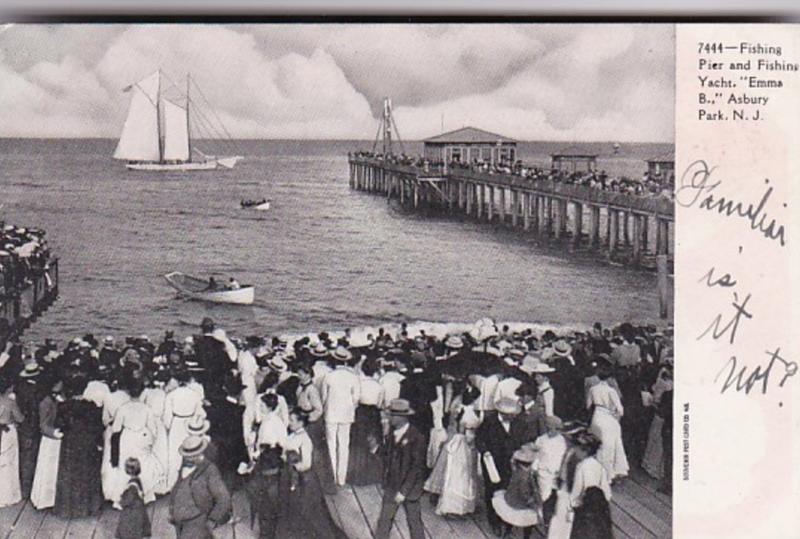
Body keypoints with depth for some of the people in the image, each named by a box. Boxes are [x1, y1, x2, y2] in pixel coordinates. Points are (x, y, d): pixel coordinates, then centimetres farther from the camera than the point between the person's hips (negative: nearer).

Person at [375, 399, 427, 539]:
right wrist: (385, 481, 4)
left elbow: (416, 468, -19)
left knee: (414, 521, 10)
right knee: (384, 520, 8)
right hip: (391, 487, 5)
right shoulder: (391, 434, 0)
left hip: (410, 487, -5)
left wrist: (403, 491, -19)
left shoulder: (417, 438, -20)